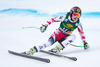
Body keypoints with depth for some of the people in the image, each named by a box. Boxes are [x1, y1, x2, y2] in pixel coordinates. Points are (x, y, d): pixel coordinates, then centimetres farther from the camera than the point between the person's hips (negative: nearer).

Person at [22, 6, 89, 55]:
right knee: (49, 42, -32)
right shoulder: (64, 18, -13)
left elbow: (81, 33, 7)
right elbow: (53, 19, -7)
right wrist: (45, 25, -16)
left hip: (65, 38, 3)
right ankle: (33, 50, -38)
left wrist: (85, 42, 8)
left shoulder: (78, 23, -5)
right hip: (58, 33, -3)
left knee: (73, 36, -31)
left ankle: (59, 47, -36)